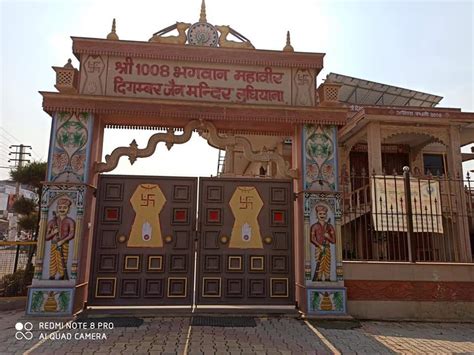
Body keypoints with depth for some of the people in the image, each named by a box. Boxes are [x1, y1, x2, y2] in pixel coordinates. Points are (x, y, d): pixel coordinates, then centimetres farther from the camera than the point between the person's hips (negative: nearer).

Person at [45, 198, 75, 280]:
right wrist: (53, 233, -9)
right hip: (53, 246, 4)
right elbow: (47, 237, 10)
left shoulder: (70, 221, 0)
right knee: (52, 265, 4)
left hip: (64, 246, -4)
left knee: (62, 265, -6)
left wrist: (62, 241, -22)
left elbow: (71, 235, -12)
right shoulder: (52, 222, 10)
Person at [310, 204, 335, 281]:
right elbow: (312, 239, -7)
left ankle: (327, 279, 13)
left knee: (327, 266, 6)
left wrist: (328, 237, -11)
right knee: (319, 266, -9)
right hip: (319, 249, -4)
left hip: (327, 248, 4)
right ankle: (318, 280, -6)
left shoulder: (329, 226, 9)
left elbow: (333, 240, 7)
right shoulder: (314, 226, 0)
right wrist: (320, 246, -17)